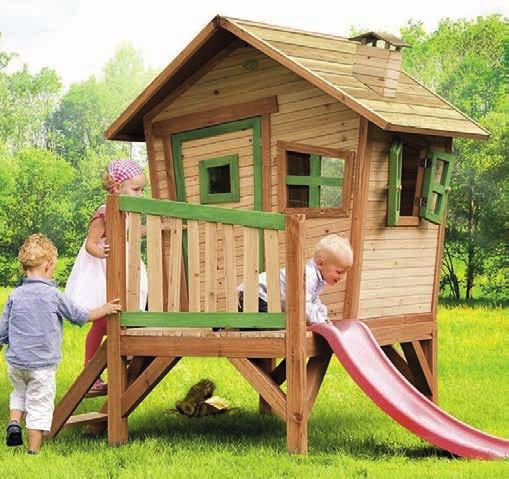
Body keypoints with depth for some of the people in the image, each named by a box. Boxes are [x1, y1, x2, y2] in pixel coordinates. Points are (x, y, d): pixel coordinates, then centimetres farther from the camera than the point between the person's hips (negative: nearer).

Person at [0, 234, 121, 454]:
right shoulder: (53, 295, -10)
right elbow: (80, 316, 1)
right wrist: (104, 310, 16)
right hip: (42, 364, -4)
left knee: (19, 392, 30)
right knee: (39, 405, 6)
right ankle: (33, 451, 10)